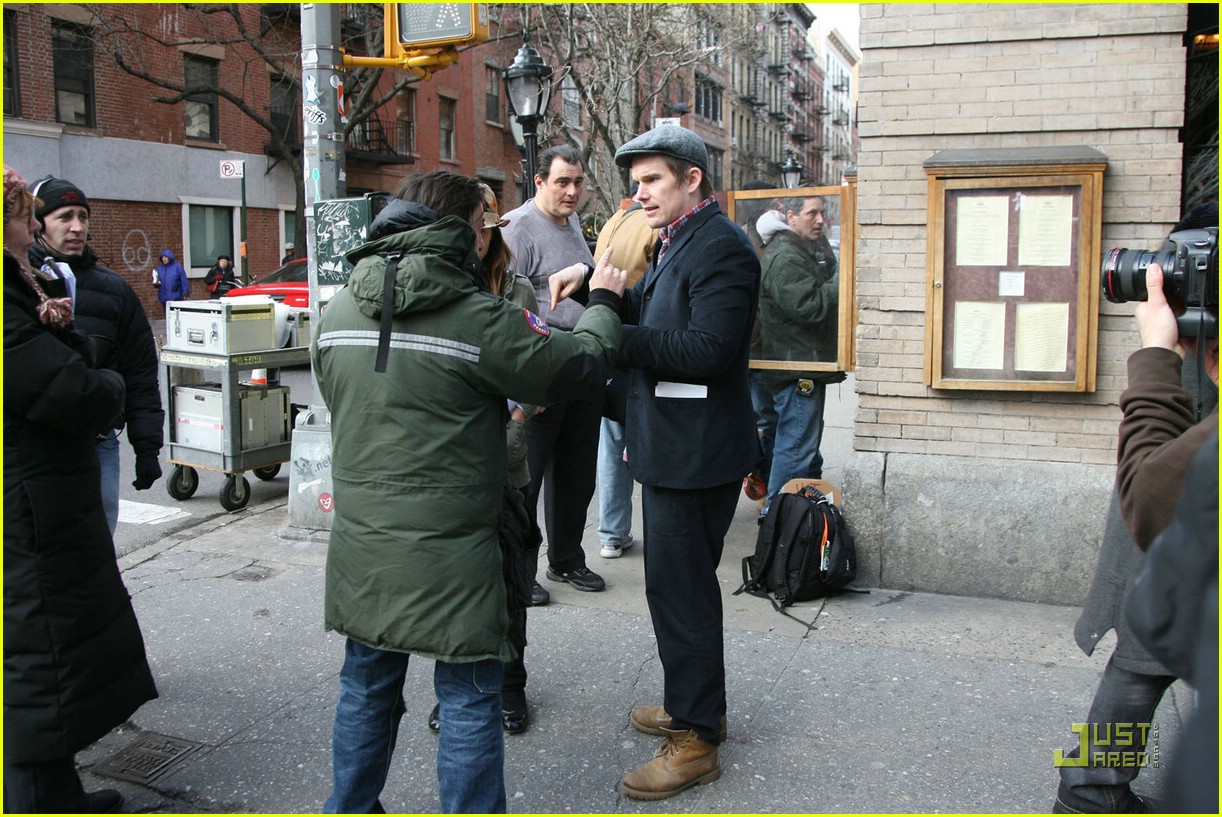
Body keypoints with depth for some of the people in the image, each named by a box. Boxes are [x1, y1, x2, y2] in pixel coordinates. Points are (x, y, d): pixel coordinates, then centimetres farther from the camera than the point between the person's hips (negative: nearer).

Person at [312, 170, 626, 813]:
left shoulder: (337, 312, 3)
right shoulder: (479, 318, -16)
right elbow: (578, 366, -6)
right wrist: (602, 304, 12)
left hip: (360, 542, 6)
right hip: (447, 552, -6)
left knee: (367, 686, 21)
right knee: (469, 700, 8)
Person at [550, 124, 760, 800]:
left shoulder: (721, 248, -16)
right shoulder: (677, 243, 17)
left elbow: (707, 350, -26)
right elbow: (647, 317, 16)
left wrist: (612, 336, -23)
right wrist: (593, 287, 1)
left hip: (696, 455, -10)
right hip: (671, 446, 10)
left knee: (681, 589, -3)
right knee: (683, 584, 20)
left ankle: (696, 739, 11)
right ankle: (697, 704, 36)